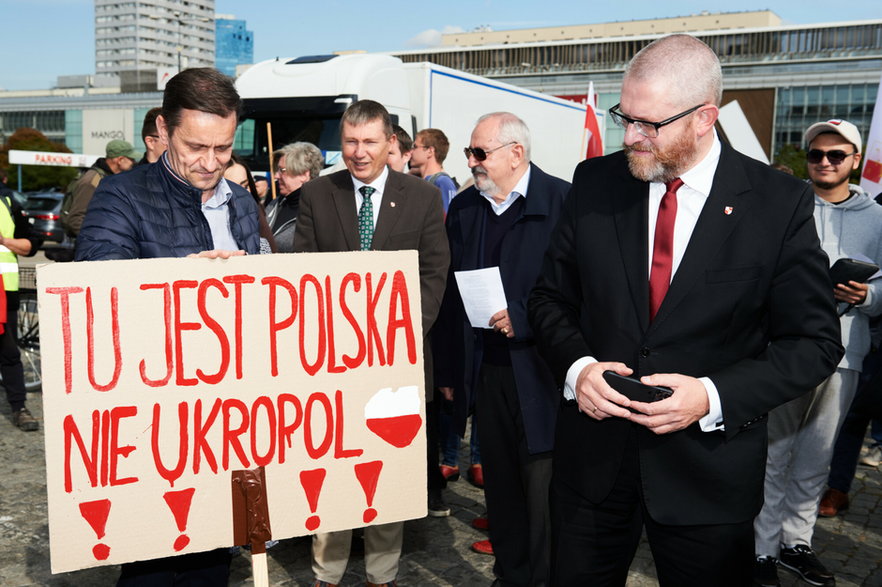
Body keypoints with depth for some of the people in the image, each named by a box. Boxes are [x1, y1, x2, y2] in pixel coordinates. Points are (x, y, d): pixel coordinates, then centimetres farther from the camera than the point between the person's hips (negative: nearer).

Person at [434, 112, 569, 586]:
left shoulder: (564, 202, -9)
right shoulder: (463, 208, 9)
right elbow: (451, 295, 11)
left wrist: (523, 320, -17)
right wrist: (448, 370, 10)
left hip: (540, 370, -5)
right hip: (485, 371, 5)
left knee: (544, 489, 4)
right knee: (500, 482, 17)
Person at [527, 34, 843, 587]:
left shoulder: (781, 203, -9)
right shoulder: (595, 182, -1)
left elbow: (814, 341, -6)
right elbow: (551, 297, 6)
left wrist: (714, 396, -19)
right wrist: (577, 366, -14)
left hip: (709, 472, -2)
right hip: (592, 454, 3)